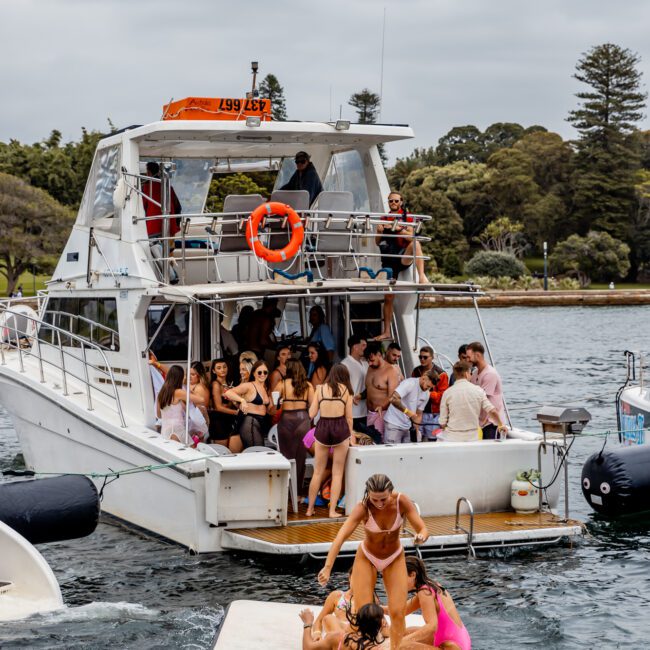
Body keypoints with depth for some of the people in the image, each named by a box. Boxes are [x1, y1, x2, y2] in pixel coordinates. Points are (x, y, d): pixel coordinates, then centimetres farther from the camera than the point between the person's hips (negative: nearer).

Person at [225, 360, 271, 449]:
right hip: (250, 422, -8)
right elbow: (228, 392, -20)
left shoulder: (266, 388, 17)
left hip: (262, 423, 8)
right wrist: (242, 400, -33)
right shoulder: (248, 386, -6)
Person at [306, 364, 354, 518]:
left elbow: (312, 414, 3)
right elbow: (349, 417, 2)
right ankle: (332, 510, 3)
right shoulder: (346, 390, 4)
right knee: (337, 473, 7)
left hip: (322, 428, 1)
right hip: (340, 429, -1)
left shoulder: (320, 389, 5)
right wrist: (351, 435, 14)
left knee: (318, 472, 12)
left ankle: (310, 508, 16)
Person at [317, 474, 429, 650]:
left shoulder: (402, 502, -27)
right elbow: (340, 537, -44)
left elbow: (423, 529, -25)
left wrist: (421, 536, -51)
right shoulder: (363, 508, -32)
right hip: (367, 558, -1)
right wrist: (327, 567, -58)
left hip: (394, 559, 1)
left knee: (397, 612, -8)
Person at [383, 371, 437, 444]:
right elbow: (394, 399, -29)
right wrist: (407, 411, -25)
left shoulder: (426, 394, 7)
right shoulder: (410, 383, -17)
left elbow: (419, 414, 13)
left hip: (407, 427, 7)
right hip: (394, 425, -7)